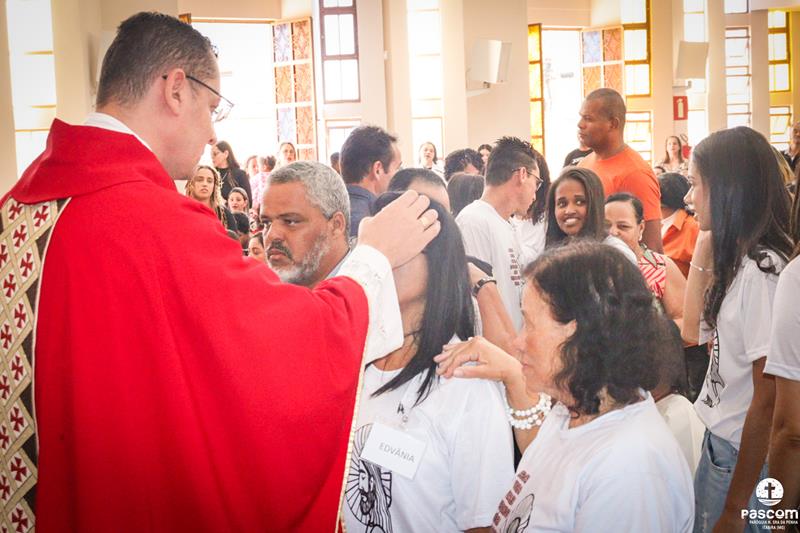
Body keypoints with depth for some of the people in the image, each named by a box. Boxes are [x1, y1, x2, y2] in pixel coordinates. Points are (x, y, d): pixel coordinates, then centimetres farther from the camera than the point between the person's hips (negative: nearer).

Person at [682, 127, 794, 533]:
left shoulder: (763, 271, -24)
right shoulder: (737, 260, 3)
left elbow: (768, 400, -23)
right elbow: (694, 331, 15)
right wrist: (703, 252, 6)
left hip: (745, 457, -8)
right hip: (718, 442, 8)